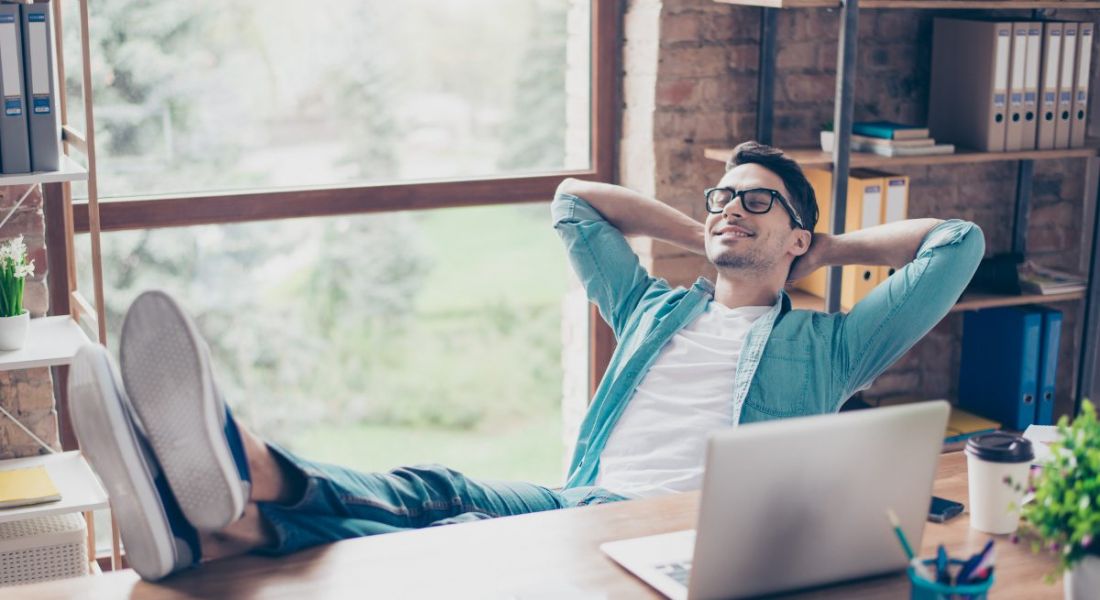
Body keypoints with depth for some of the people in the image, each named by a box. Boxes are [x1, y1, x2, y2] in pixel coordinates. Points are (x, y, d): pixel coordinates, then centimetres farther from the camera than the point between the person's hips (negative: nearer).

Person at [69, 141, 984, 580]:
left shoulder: (823, 347, 21)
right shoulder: (656, 311, 32)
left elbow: (960, 242, 19)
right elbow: (574, 200, 41)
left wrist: (836, 249, 29)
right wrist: (700, 237, 40)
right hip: (584, 505, 5)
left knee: (472, 536, -35)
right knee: (436, 493, -30)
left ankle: (249, 509, -62)